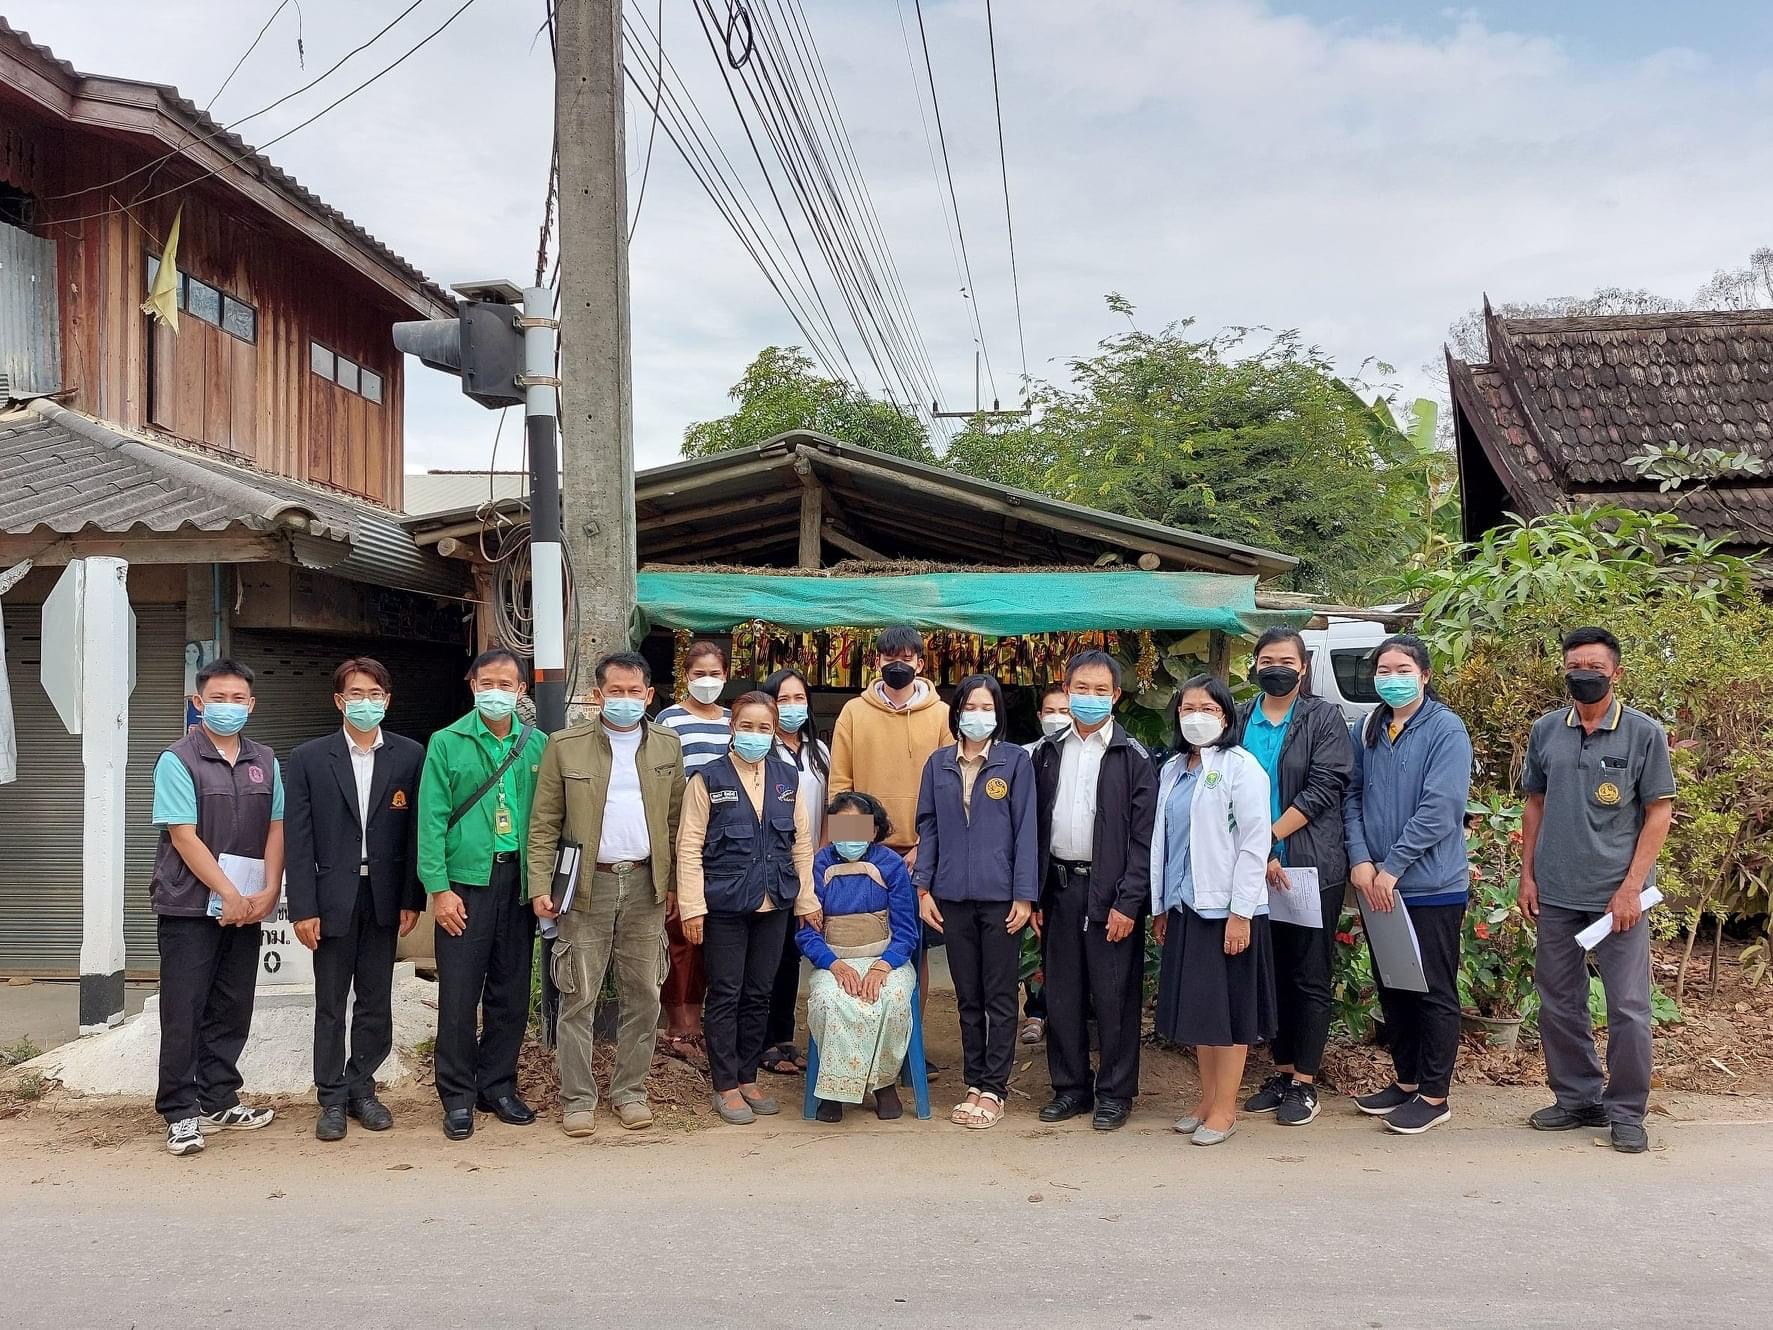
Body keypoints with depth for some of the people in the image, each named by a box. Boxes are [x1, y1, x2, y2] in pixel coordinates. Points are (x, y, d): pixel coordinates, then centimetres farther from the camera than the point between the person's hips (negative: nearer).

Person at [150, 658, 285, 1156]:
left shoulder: (265, 761, 10)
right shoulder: (178, 760, -6)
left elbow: (276, 828, 7)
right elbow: (184, 836, -12)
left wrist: (268, 892, -5)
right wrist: (229, 894, -14)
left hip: (248, 908, 5)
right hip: (190, 907, -5)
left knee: (232, 1011, 10)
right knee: (183, 1013, 1)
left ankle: (218, 1102, 21)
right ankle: (181, 1113, 8)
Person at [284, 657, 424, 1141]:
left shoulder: (409, 756, 2)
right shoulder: (309, 758, 1)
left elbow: (416, 830, 2)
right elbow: (298, 838, -2)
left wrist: (412, 899, -2)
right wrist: (303, 908, -7)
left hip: (384, 898, 1)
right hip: (332, 898, -1)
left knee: (376, 1002, 9)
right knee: (330, 1005, 6)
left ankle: (360, 1087, 24)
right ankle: (332, 1099, 17)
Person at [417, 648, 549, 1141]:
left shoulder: (537, 745, 8)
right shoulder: (447, 743, 1)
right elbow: (431, 819, -3)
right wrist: (438, 887, -9)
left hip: (519, 882, 3)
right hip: (466, 882, -3)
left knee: (511, 992, 10)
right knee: (459, 993, 0)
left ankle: (499, 1086, 23)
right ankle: (458, 1096, 12)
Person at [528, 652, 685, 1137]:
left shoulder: (667, 746, 6)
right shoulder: (565, 746, -2)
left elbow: (676, 819, 9)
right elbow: (544, 824, -2)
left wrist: (675, 880, 4)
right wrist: (541, 887, -8)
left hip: (645, 884, 3)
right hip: (586, 884, -2)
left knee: (642, 995, 8)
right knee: (578, 997, 3)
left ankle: (629, 1091, 22)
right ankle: (577, 1099, 14)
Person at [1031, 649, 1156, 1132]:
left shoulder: (1133, 756, -3)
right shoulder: (1048, 753, 10)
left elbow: (1144, 836, -7)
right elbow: (1035, 827, 10)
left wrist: (1128, 902, -13)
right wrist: (1033, 894, 5)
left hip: (1110, 892, -4)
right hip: (1059, 888, 4)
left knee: (1114, 996, 3)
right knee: (1061, 993, 10)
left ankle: (1115, 1092, 16)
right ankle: (1070, 1086, 23)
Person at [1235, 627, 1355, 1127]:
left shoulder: (1325, 718, 0)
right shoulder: (1239, 719, 8)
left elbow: (1323, 788, -11)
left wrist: (1268, 837, -16)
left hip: (1312, 866, -3)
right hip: (1254, 868, 4)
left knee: (1309, 977, 3)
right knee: (1272, 973, 11)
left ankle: (1304, 1083, 11)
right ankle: (1281, 1072, 23)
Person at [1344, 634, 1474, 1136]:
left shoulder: (1446, 729, -10)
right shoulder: (1369, 730, 7)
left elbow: (1439, 808, -17)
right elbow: (1353, 797, 5)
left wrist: (1391, 868, -17)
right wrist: (1361, 860, -9)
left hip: (1431, 886, -6)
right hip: (1377, 885, 6)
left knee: (1434, 992, 4)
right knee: (1391, 987, 15)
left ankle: (1434, 1096, 16)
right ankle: (1406, 1080, 30)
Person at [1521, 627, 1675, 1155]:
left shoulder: (1644, 733, -5)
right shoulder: (1546, 730, 4)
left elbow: (1659, 813, -5)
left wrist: (1631, 886, -11)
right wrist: (1527, 875, 7)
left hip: (1617, 892, -3)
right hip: (1556, 893, 4)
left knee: (1628, 1007, 2)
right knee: (1559, 1003, 12)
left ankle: (1626, 1112, 16)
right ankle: (1578, 1098, 27)